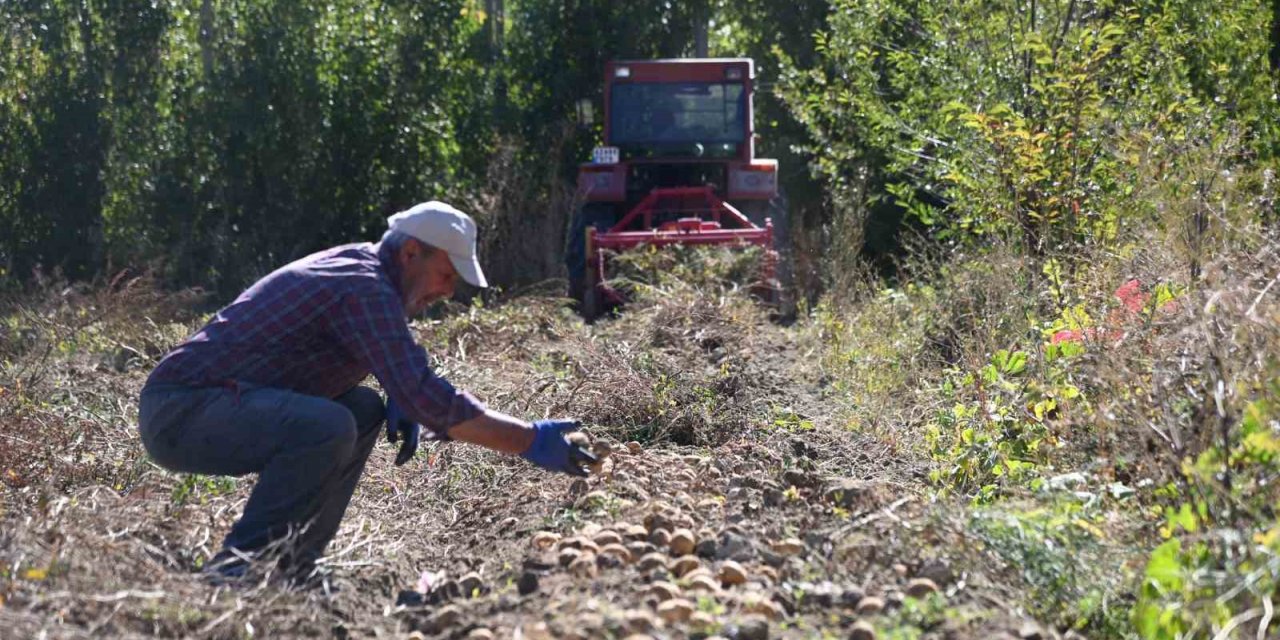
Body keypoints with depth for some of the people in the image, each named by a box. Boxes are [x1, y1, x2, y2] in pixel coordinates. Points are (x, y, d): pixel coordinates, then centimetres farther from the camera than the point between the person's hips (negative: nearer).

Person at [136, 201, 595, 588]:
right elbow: (427, 398, -27)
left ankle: (290, 565, 10)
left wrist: (401, 403, 6)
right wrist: (531, 442, -21)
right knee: (328, 426, -31)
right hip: (180, 412, -10)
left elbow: (402, 372, 29)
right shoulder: (366, 290, -18)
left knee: (364, 410, 13)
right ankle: (238, 566, -18)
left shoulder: (359, 263, 12)